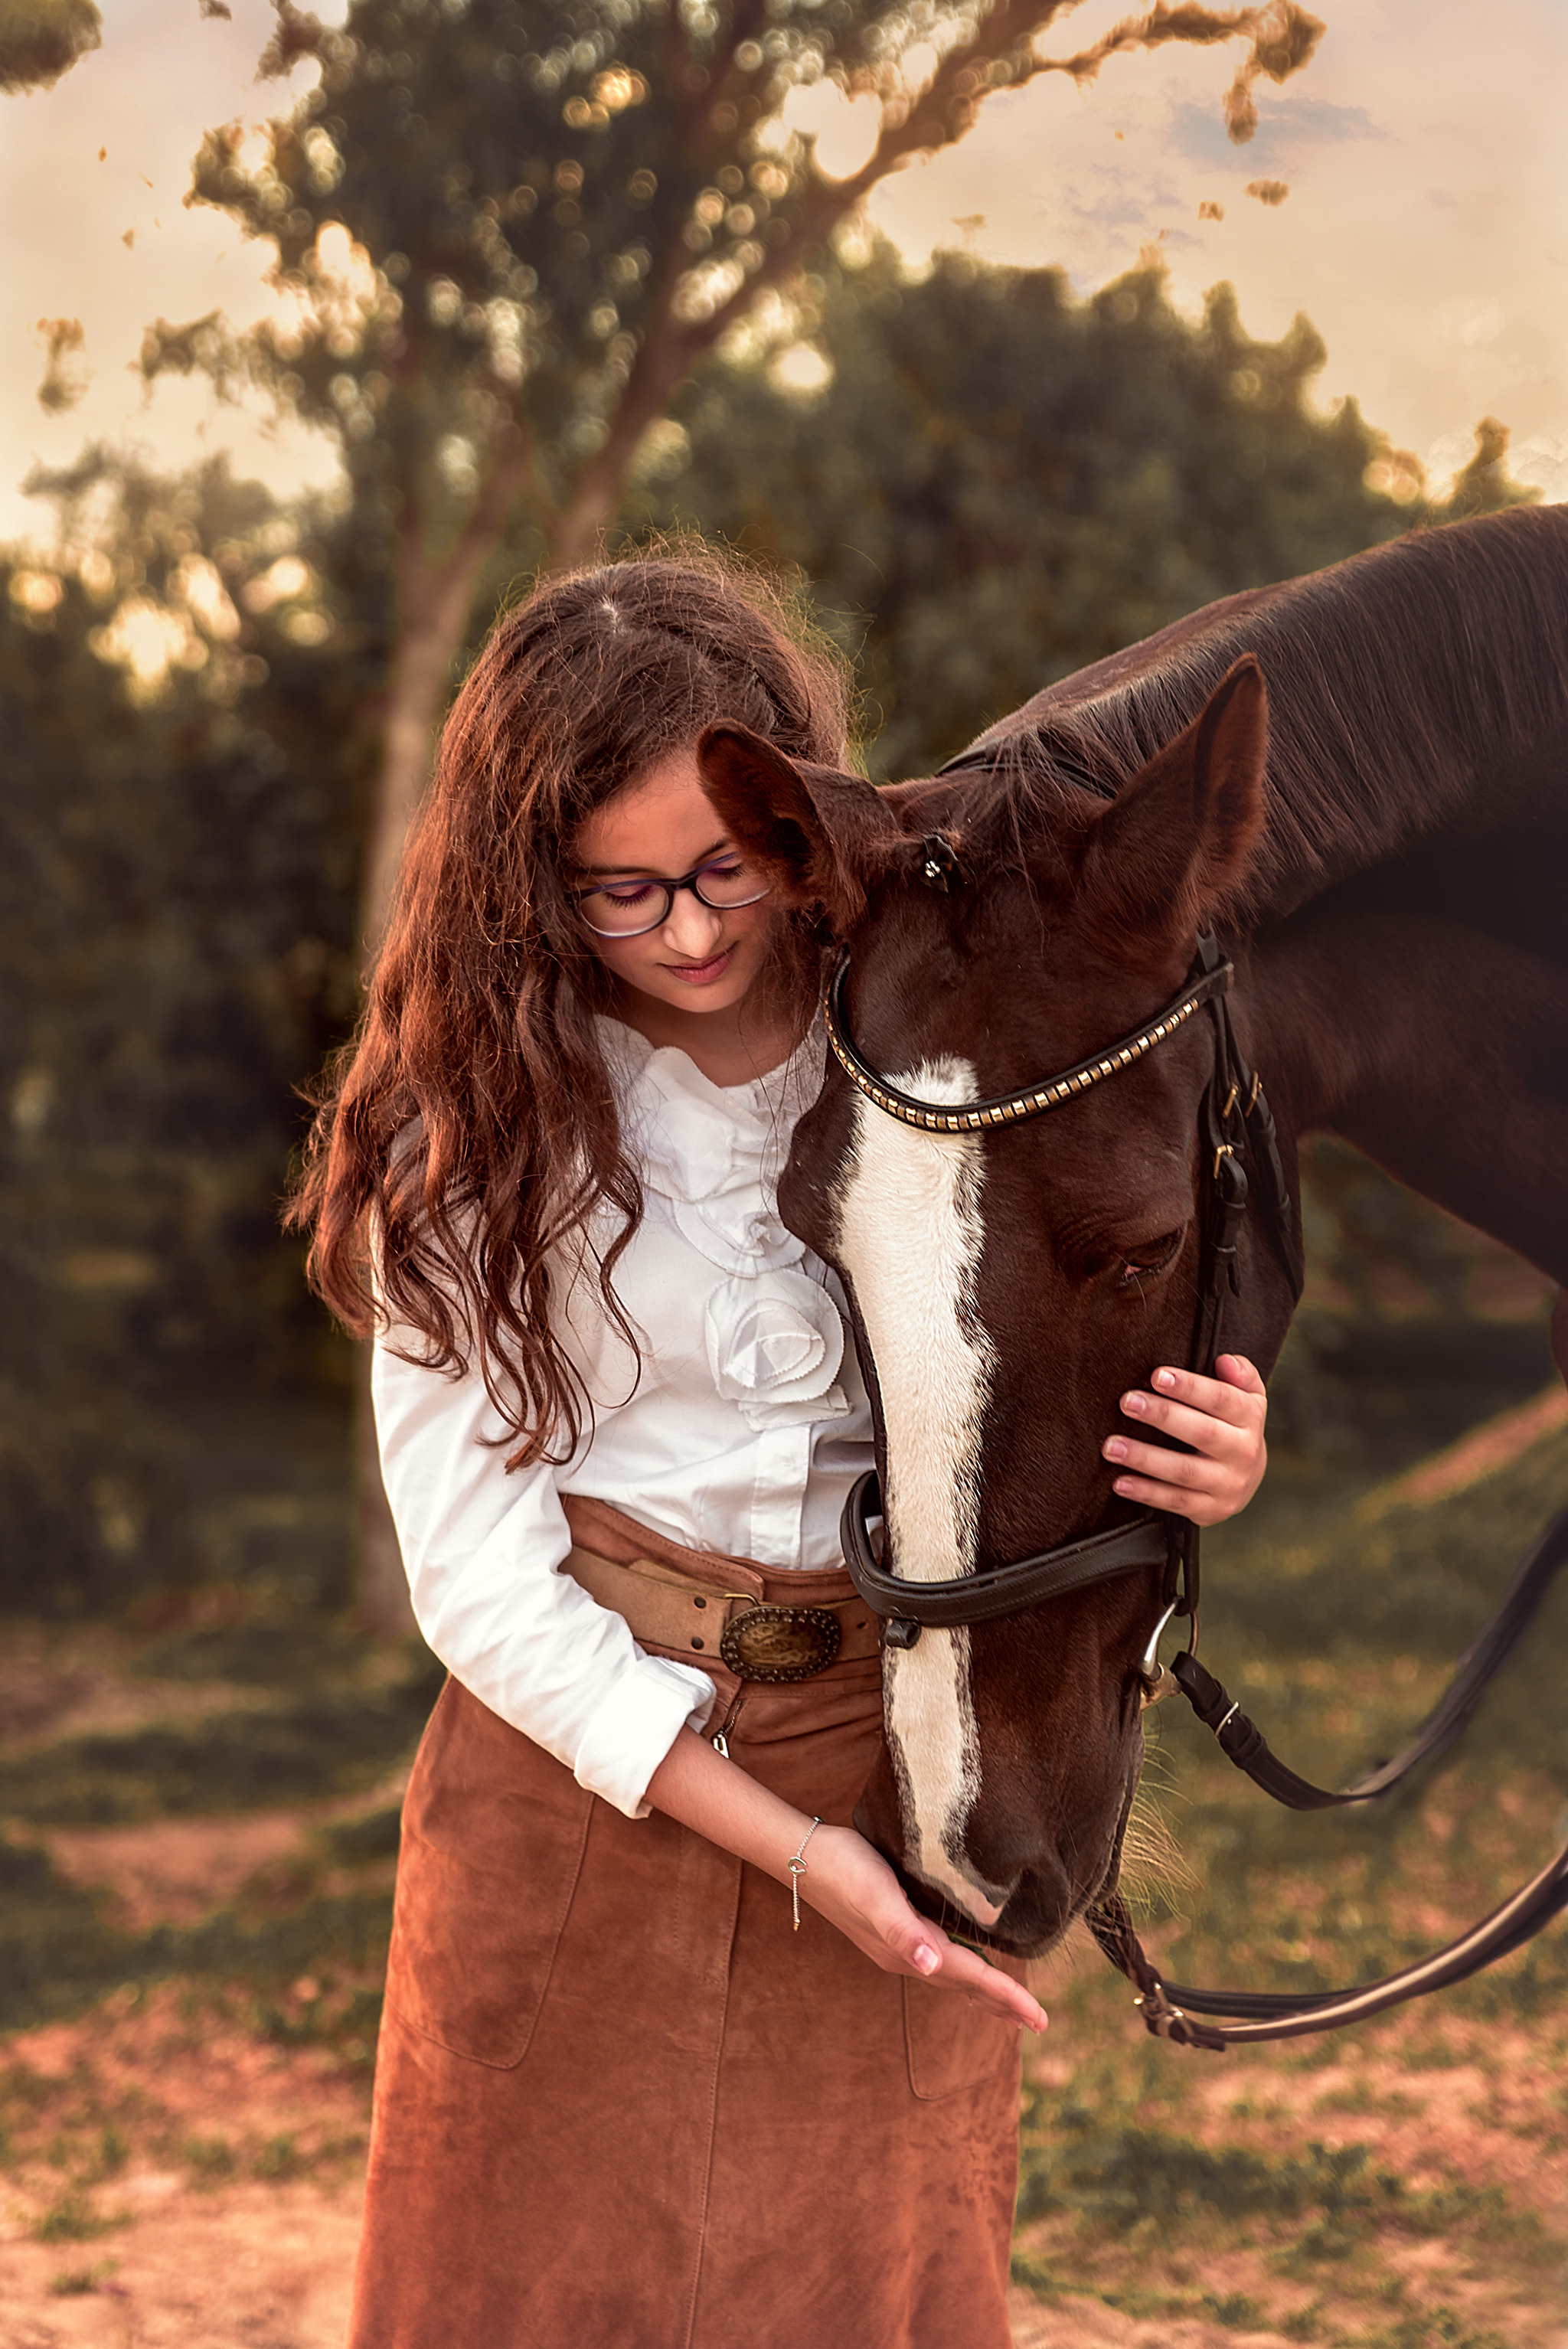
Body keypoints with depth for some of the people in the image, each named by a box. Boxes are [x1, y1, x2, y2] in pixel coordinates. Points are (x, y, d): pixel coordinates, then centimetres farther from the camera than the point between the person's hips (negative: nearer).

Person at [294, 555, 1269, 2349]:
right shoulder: (479, 1119, -7)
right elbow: (477, 1576, -10)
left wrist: (1207, 1472, -20)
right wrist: (785, 1843, -17)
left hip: (904, 1766, 1)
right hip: (578, 1778, -1)